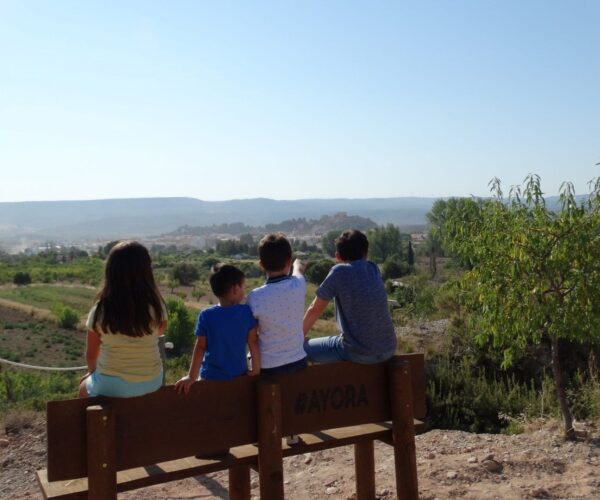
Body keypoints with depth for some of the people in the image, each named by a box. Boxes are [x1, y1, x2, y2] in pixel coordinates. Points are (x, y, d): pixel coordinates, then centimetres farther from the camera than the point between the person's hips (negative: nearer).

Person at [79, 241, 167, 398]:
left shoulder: (100, 310, -15)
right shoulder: (156, 306, -14)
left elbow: (91, 355, -1)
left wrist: (92, 372, 19)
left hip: (112, 387, -2)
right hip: (152, 383, 2)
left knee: (84, 387, 32)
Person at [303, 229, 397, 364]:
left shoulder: (339, 271, -8)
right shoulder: (374, 269, 7)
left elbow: (315, 309, -1)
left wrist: (298, 337, 11)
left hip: (358, 353, -6)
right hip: (388, 350, 6)